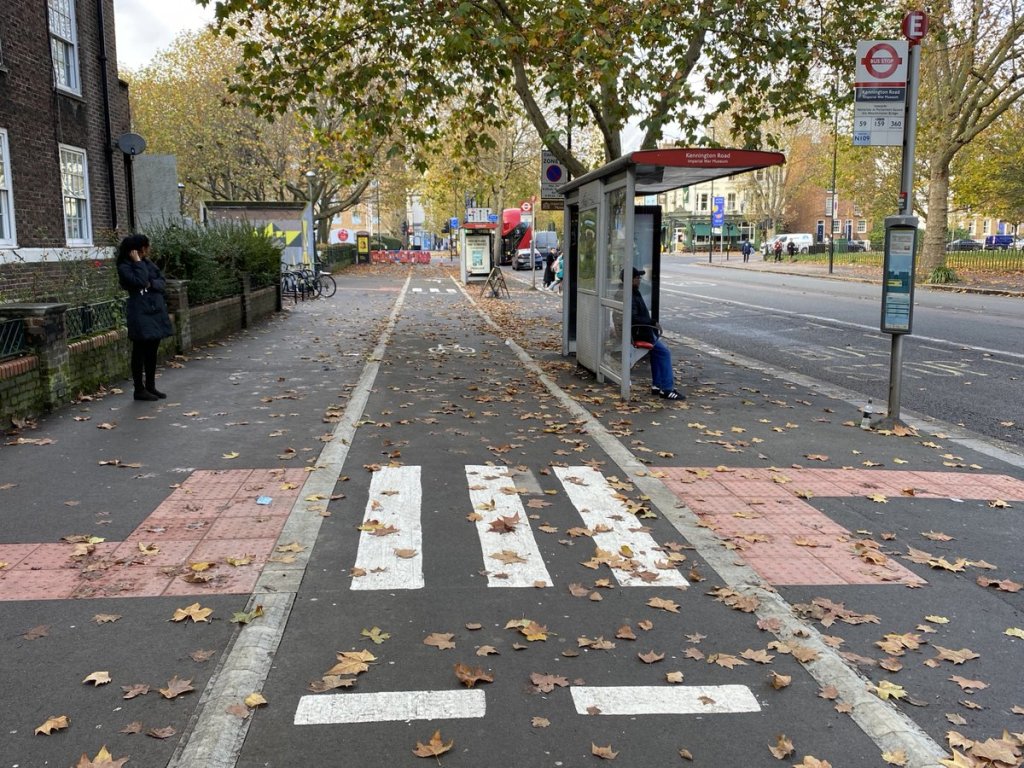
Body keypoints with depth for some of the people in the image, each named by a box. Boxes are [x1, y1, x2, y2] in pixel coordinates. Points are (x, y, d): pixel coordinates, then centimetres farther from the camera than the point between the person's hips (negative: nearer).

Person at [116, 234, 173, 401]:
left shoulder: (149, 263, 13)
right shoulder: (124, 267, -8)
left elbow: (162, 282, 10)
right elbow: (139, 282, -23)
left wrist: (151, 284, -10)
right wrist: (138, 263, -15)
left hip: (156, 311, 7)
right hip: (140, 314, -7)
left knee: (152, 351, 12)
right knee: (140, 352, -1)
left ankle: (151, 386, 21)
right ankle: (139, 389, 5)